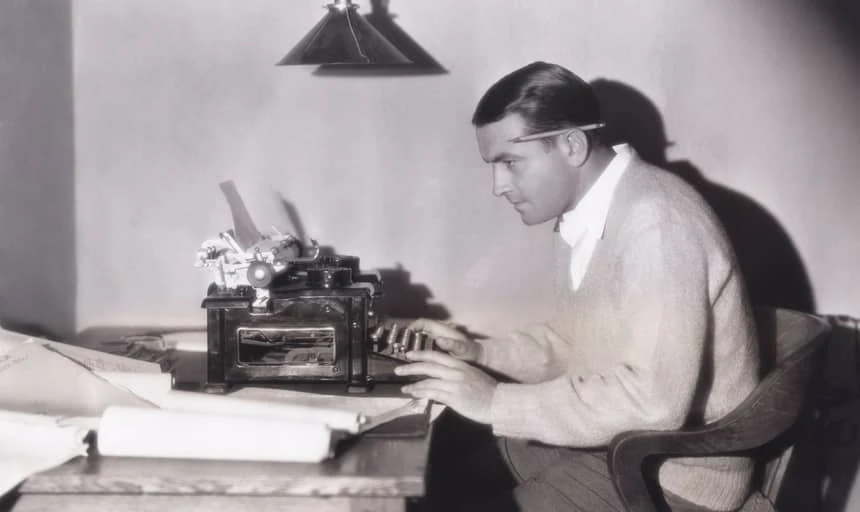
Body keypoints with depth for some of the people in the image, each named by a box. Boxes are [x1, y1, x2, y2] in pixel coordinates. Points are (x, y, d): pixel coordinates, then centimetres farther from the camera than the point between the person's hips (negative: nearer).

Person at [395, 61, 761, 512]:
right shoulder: (582, 214, 5)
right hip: (613, 440, 8)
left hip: (673, 473, -8)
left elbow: (652, 400, -31)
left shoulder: (657, 223, -24)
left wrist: (496, 402, -26)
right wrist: (478, 355, 1)